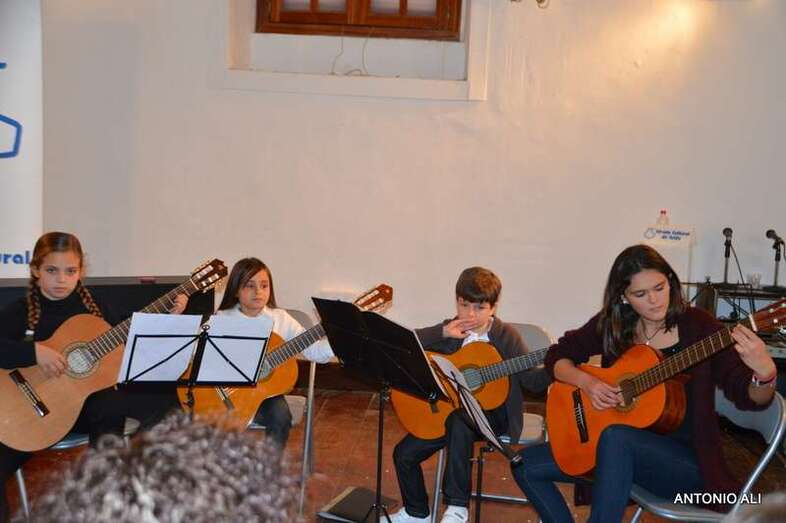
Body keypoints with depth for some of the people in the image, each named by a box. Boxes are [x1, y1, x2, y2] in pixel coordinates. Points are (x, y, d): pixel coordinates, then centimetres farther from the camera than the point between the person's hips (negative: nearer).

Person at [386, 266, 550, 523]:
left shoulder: (506, 336, -6)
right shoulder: (450, 330, 1)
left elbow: (532, 380, -7)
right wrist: (442, 333, -19)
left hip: (493, 412, -4)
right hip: (450, 410, 4)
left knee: (459, 421, -37)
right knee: (404, 453, -3)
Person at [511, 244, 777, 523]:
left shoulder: (698, 325, -9)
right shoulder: (611, 324, 0)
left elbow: (751, 399, -13)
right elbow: (557, 356, 8)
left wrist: (764, 373, -36)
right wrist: (586, 381, -12)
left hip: (686, 458, -5)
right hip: (623, 449, 5)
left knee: (616, 437, -36)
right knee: (526, 464, -4)